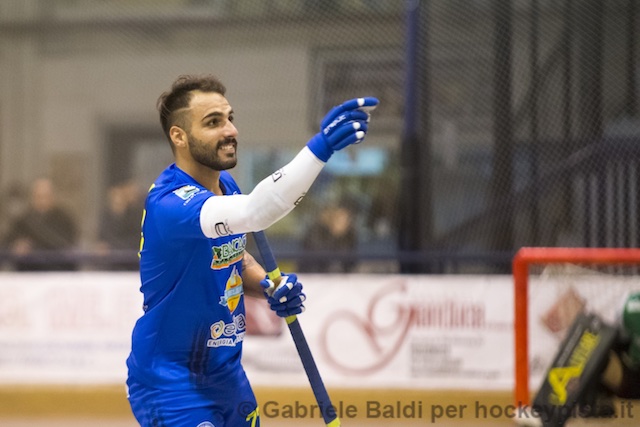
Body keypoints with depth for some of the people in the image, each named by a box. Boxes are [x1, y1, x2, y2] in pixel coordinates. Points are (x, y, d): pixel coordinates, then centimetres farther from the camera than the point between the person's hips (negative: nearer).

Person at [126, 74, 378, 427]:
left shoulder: (224, 186, 2)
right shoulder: (169, 204, -27)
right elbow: (252, 212, -44)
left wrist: (268, 286, -3)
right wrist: (318, 149, -55)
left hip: (225, 373, 9)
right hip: (171, 384, -9)